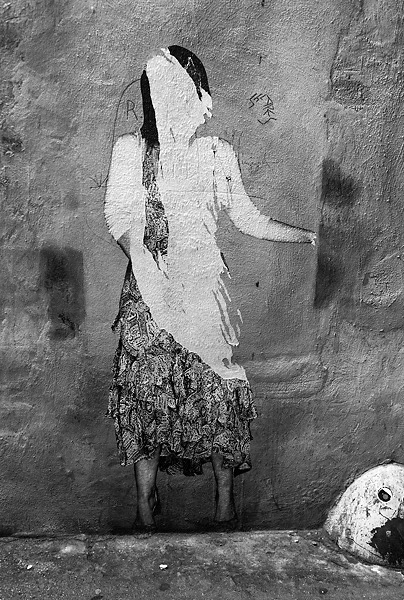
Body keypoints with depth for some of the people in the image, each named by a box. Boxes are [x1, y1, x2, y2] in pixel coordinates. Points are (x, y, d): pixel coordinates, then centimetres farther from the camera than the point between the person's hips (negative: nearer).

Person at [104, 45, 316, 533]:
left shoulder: (218, 153, 6)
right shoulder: (130, 149, 0)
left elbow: (248, 219, 12)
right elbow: (120, 219, -9)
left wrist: (311, 236, 11)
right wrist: (149, 272, -25)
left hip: (205, 290, 2)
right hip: (148, 292, -1)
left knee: (217, 392, 5)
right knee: (144, 393, 6)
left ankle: (225, 505, 27)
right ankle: (146, 505, 29)